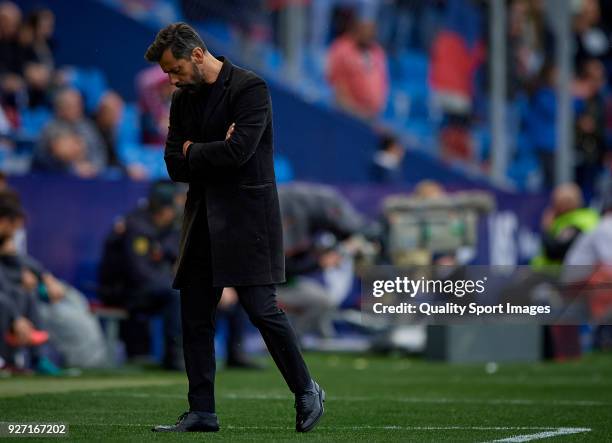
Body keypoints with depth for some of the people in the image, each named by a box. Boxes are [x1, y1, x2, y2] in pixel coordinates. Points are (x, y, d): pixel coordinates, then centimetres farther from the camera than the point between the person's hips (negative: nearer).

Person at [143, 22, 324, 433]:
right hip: (202, 221, 7)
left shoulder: (249, 88, -9)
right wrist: (215, 152, -7)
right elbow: (175, 165, 9)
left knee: (261, 309, -10)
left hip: (246, 217, -7)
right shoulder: (183, 100, 13)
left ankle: (306, 392, 7)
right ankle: (202, 411, 8)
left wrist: (193, 152, -4)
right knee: (195, 318, 3)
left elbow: (238, 151, -20)